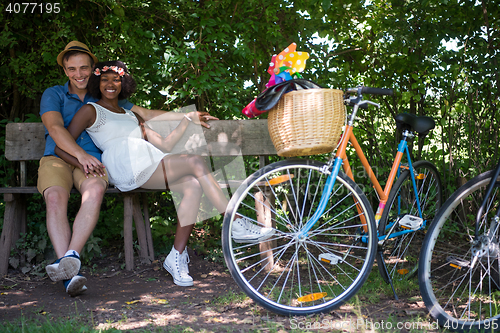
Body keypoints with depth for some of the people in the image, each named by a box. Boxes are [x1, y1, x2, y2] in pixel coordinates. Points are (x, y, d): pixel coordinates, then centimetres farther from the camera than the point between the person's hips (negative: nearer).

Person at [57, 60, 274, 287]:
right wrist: (80, 158, -14)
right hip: (126, 167, -6)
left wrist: (187, 120, 25)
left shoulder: (133, 116, 34)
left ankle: (177, 257, -22)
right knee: (196, 162, -22)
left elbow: (164, 145, 28)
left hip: (151, 164, 7)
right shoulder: (91, 111, 17)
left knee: (194, 186, -23)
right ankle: (238, 225, -20)